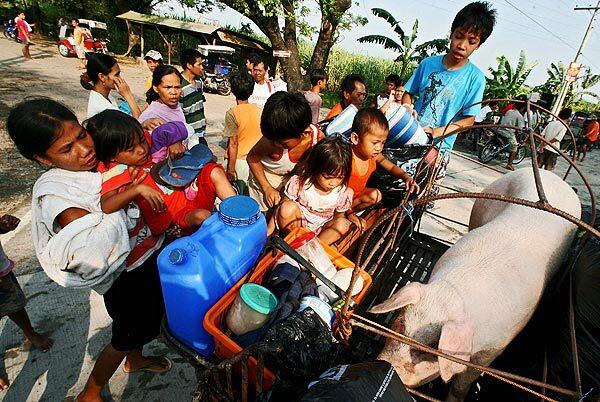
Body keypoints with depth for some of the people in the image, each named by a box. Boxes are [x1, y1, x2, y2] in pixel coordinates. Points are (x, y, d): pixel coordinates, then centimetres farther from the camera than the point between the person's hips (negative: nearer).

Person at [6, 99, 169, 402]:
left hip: (151, 254, 7)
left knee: (149, 317, 29)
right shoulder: (52, 190, -24)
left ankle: (135, 360, 61)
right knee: (125, 336, 17)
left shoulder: (103, 155, -6)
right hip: (125, 276, -6)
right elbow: (93, 243, -36)